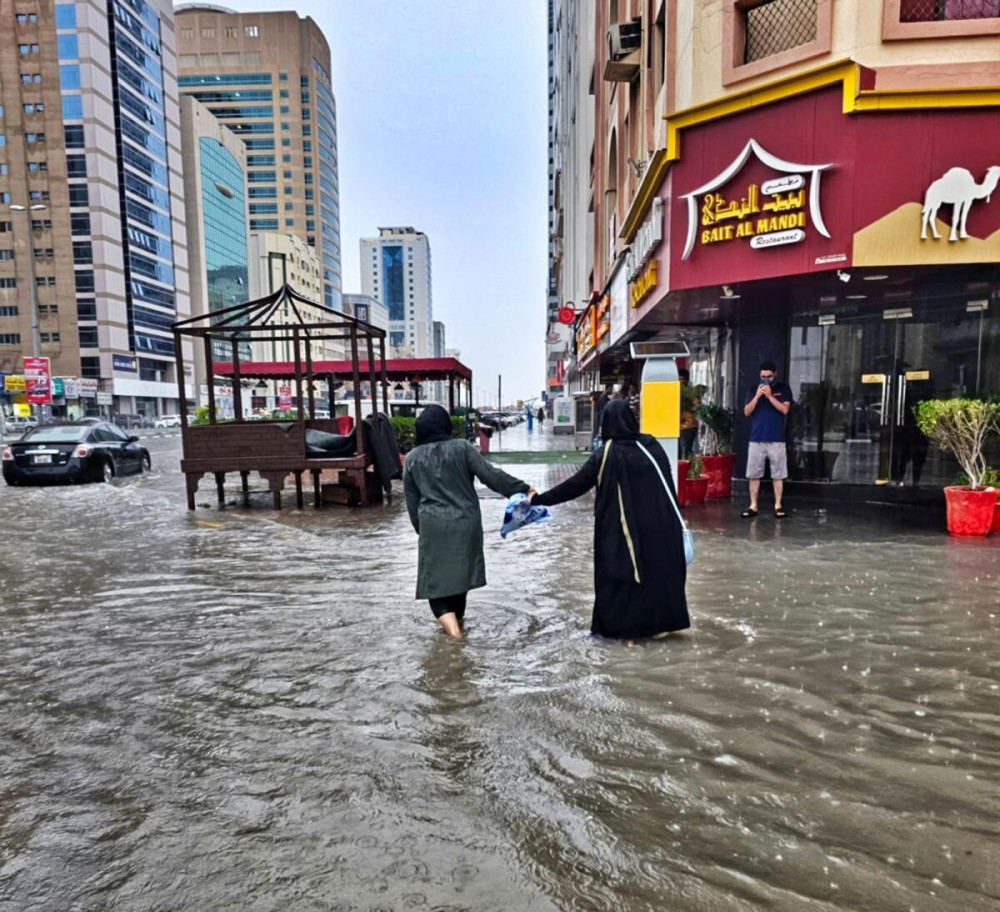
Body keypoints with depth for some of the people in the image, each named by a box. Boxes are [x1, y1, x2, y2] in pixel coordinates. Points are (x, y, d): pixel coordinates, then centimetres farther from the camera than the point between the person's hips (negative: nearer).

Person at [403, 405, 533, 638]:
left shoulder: (413, 458, 4)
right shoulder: (462, 447, -3)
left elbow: (411, 500, 9)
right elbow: (490, 475, -9)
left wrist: (420, 527, 21)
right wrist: (523, 490, -4)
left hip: (433, 526, -1)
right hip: (465, 522, 1)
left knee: (436, 576, 6)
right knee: (459, 572, 19)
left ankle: (448, 621, -15)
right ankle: (457, 618, 35)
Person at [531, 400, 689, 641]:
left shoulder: (607, 453, -11)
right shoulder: (652, 445, 1)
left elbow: (576, 484, -10)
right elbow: (668, 485, 7)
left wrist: (539, 499, -3)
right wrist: (675, 520, 16)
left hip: (621, 527, -4)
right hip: (657, 522, 4)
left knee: (620, 572, 8)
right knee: (658, 568, 15)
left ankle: (617, 627, 15)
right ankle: (659, 622, 25)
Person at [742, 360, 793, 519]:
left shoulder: (784, 389, 5)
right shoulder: (754, 390, 9)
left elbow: (785, 409, -8)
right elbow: (747, 412, 0)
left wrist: (769, 396, -15)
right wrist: (757, 396, -11)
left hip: (777, 440, -1)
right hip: (756, 439, 2)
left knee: (778, 475, 1)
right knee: (754, 475, 2)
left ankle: (778, 506, 8)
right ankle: (753, 506, 8)